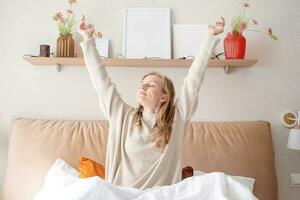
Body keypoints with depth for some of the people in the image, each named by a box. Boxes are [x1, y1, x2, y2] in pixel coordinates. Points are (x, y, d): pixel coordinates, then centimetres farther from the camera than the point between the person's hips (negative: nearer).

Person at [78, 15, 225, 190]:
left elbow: (193, 80, -2)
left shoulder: (177, 119, 1)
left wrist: (211, 37, -2)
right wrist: (88, 39, 8)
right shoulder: (123, 117, 5)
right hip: (121, 194, 1)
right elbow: (102, 81, 6)